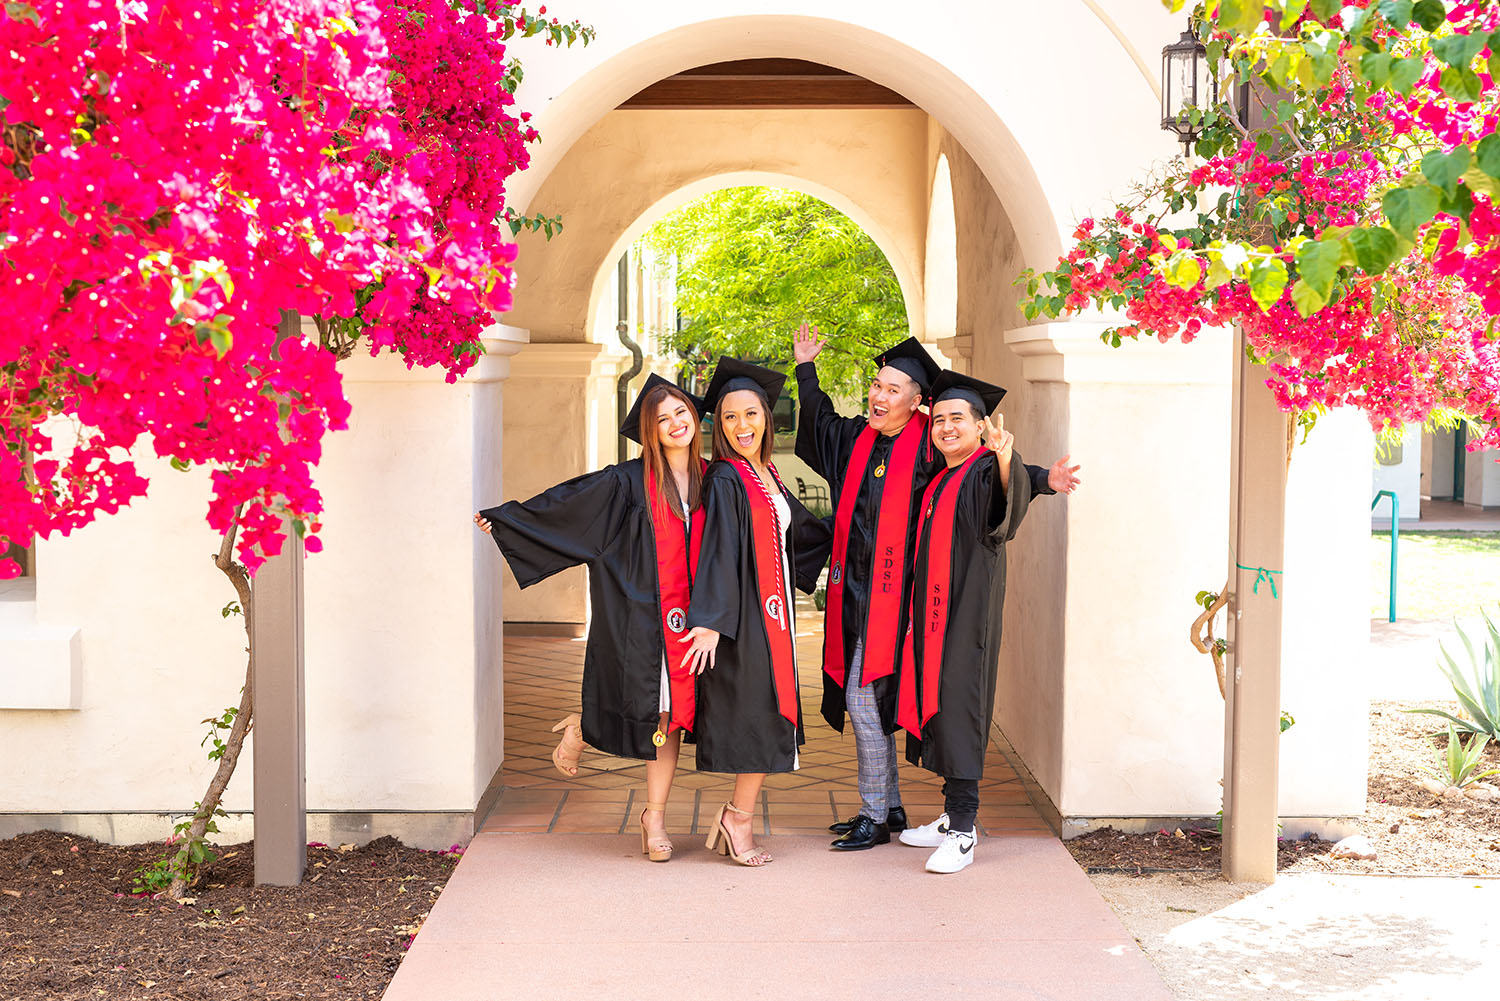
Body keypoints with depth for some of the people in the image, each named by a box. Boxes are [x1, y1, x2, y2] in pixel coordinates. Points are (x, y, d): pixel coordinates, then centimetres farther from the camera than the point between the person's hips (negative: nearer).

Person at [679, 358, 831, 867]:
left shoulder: (768, 476, 13)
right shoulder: (725, 479, -12)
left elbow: (801, 529, 29)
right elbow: (718, 552, -20)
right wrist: (709, 622, -26)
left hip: (771, 611, 8)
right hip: (743, 613, -8)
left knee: (767, 719, 10)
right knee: (761, 717, -5)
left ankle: (734, 817, 18)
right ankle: (740, 819, 6)